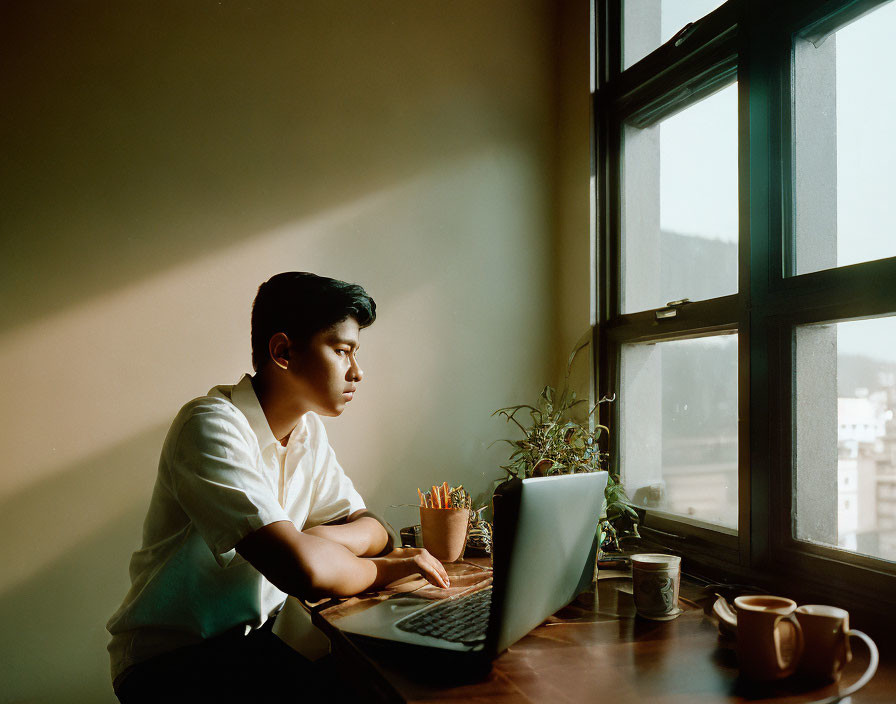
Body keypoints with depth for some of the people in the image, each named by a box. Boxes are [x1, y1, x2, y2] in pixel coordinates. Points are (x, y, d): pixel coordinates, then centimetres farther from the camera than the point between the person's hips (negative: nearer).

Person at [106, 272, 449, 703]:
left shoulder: (308, 429, 4)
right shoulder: (212, 426, -23)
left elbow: (373, 531, 7)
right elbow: (304, 570, -33)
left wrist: (319, 537, -15)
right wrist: (384, 567, -14)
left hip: (253, 640, 7)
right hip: (168, 664, -6)